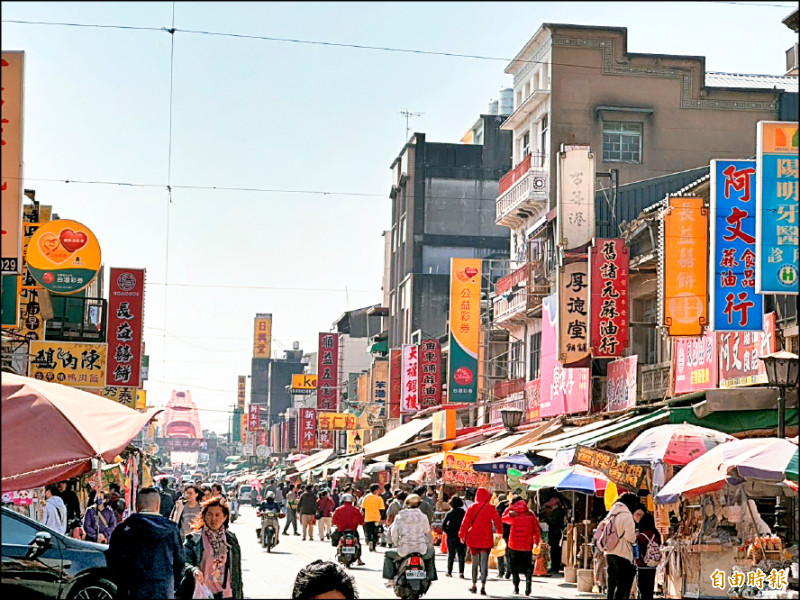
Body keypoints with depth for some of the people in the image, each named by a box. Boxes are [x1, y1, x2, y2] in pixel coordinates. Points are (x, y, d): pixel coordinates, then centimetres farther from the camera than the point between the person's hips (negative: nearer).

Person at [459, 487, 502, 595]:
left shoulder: (472, 508, -2)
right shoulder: (490, 508, -5)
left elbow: (465, 522, -2)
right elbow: (497, 520, -4)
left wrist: (462, 535, 5)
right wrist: (499, 532, 12)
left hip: (473, 539, 2)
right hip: (486, 539, -2)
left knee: (475, 562, 15)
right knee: (484, 563, 0)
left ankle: (474, 585, 20)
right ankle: (483, 586, -10)